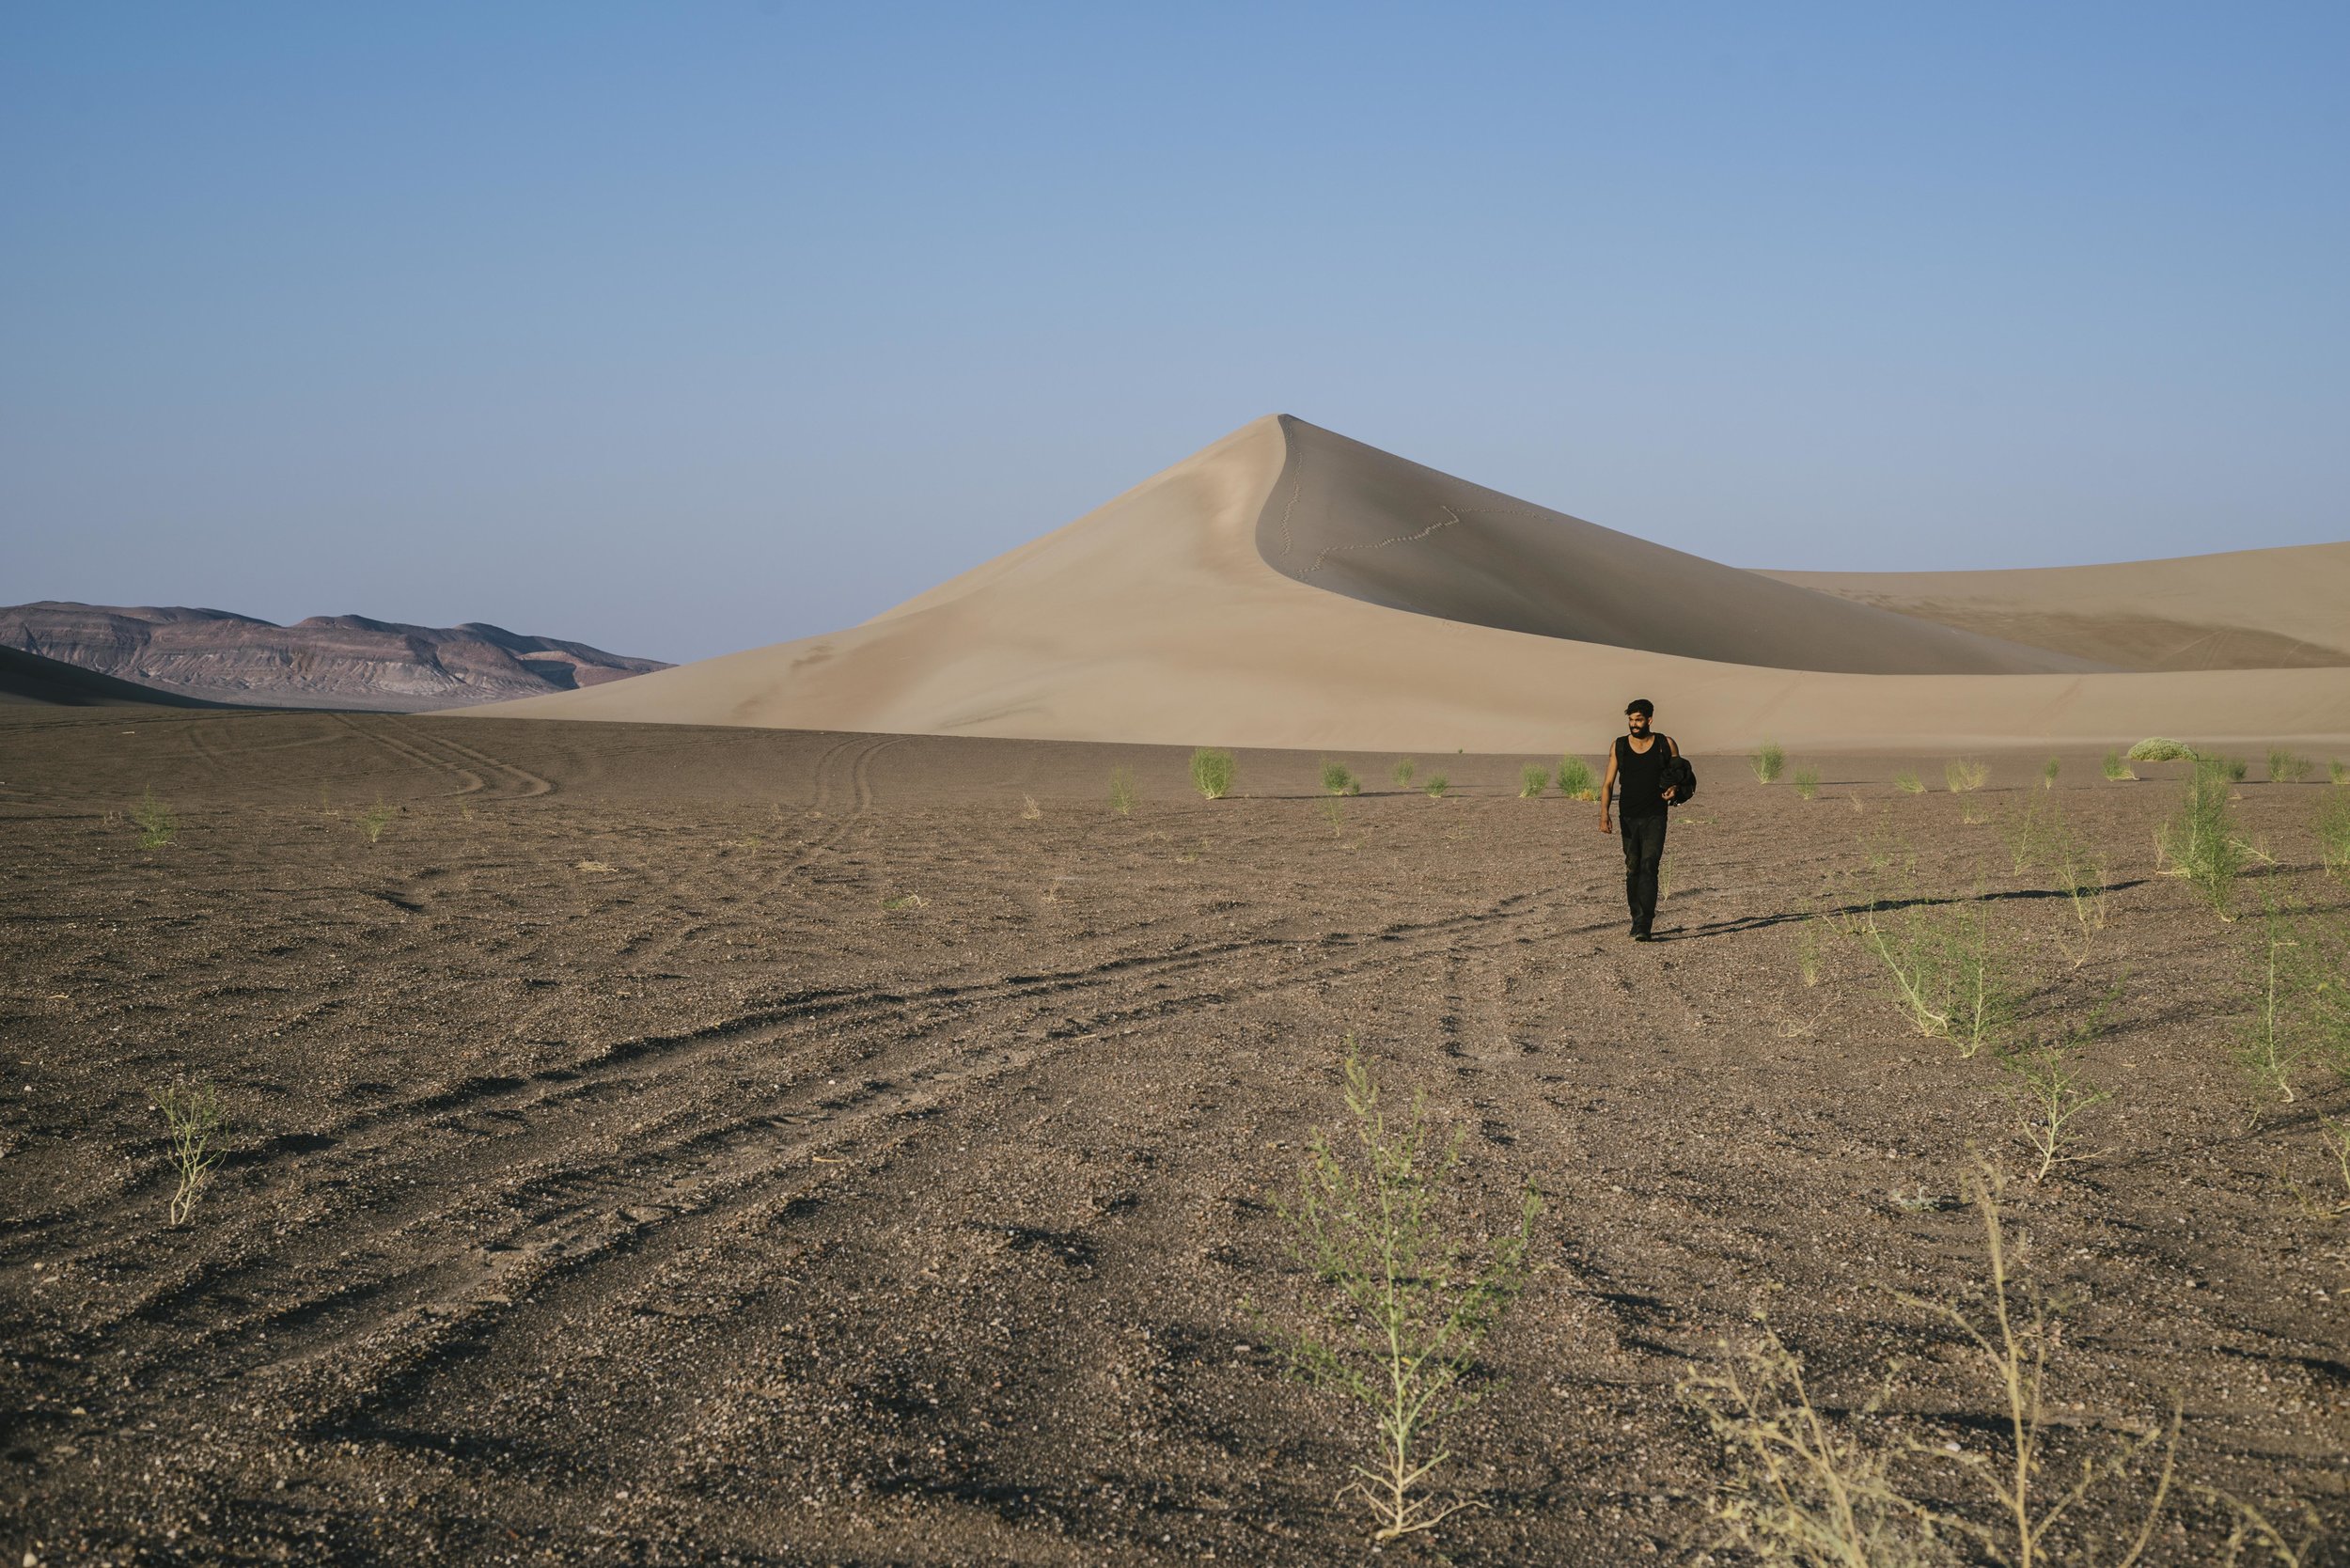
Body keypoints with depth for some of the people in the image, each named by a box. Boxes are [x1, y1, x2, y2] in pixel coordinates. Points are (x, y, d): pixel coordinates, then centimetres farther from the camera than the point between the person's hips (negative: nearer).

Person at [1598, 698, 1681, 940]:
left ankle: (1643, 928, -23)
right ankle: (1637, 920, 23)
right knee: (1632, 870, 9)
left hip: (1655, 818, -3)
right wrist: (1604, 815, -12)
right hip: (1629, 818, 3)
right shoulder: (1619, 746, 3)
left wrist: (1675, 790, -10)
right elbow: (1608, 783, 1)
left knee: (1648, 867, -16)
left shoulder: (1666, 745, 0)